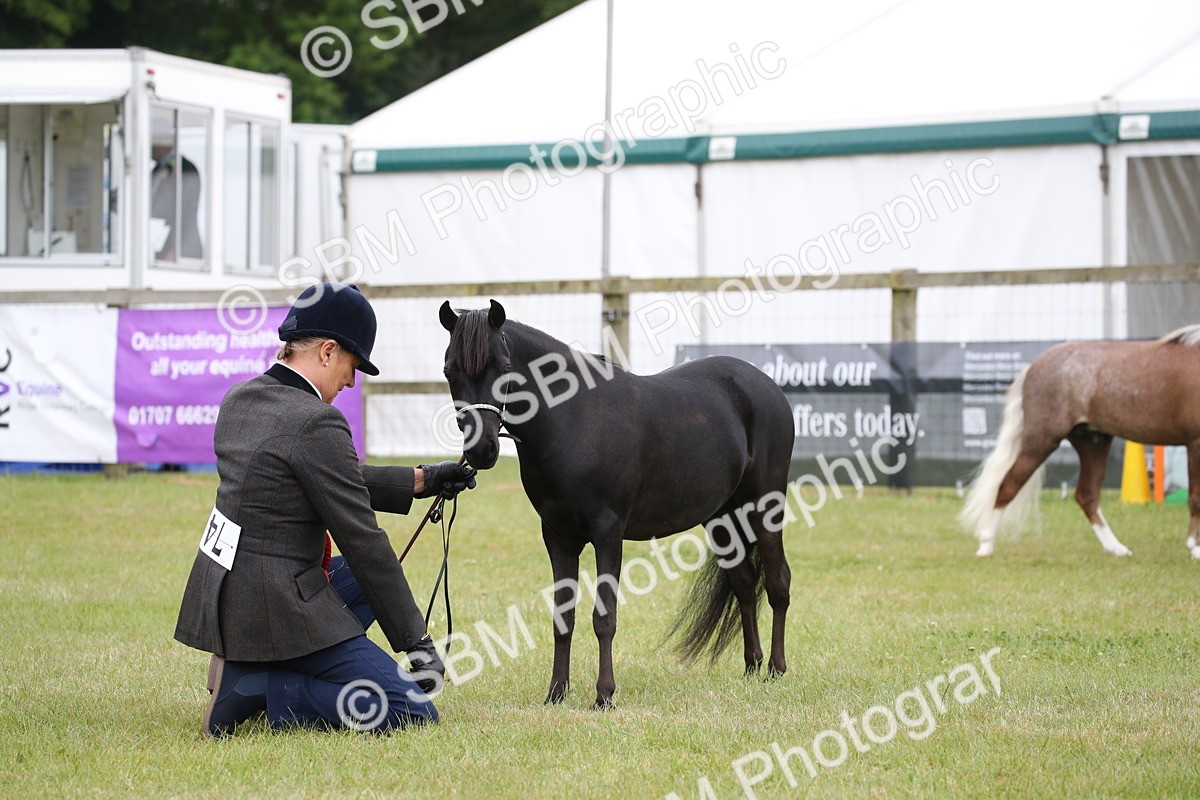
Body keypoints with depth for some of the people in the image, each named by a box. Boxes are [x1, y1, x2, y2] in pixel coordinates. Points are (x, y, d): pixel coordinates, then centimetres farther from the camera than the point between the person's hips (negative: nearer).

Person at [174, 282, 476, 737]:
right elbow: (361, 539, -14)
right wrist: (417, 640, -7)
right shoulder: (315, 422, -18)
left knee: (365, 580, 33)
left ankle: (248, 670, 14)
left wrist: (419, 481, 23)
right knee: (414, 713, -9)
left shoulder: (239, 400, 9)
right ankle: (257, 689, -9)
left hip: (223, 596, 10)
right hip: (274, 609, -10)